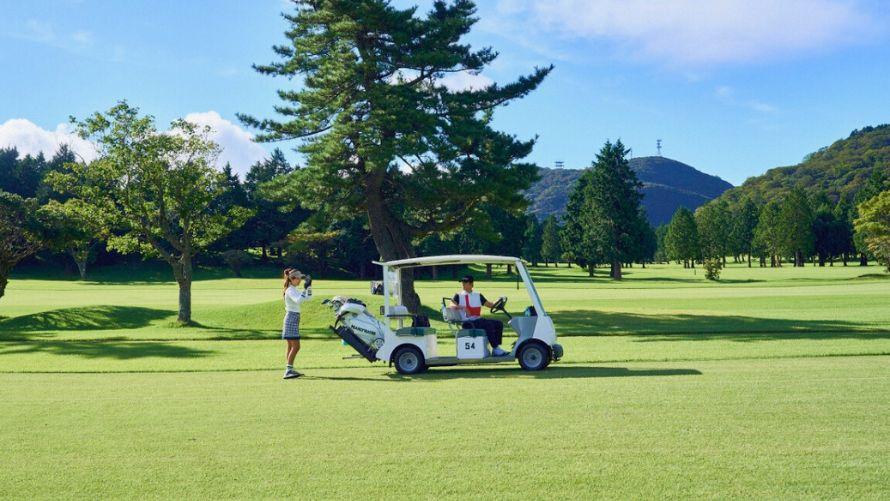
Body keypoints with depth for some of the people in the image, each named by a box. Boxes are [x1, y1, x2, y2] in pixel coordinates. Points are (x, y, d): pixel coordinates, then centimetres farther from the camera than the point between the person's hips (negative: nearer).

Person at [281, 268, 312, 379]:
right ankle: (288, 370, -17)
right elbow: (298, 300, -31)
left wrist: (309, 286, 4)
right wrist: (305, 289, -31)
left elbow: (308, 298, 17)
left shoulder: (295, 290, 17)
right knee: (296, 346, -14)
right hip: (292, 318, -10)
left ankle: (289, 370, 13)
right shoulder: (290, 290, -13)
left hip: (294, 319, 10)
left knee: (291, 347, 10)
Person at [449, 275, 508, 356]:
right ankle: (495, 349, -26)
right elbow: (452, 305, -10)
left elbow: (489, 304, 16)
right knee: (489, 324, -28)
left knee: (499, 323, -12)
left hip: (479, 320, 6)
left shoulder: (478, 296, 20)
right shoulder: (458, 296, 7)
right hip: (468, 323, -6)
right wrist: (463, 307, -26)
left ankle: (496, 348, -15)